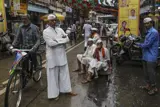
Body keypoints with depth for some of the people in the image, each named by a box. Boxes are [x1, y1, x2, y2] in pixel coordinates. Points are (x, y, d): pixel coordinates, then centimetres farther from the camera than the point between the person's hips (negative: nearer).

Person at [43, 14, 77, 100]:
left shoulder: (60, 30, 10)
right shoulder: (46, 31, -6)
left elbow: (67, 39, -1)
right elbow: (50, 43, -20)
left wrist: (57, 40, -15)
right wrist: (62, 40, -11)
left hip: (62, 54, 5)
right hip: (52, 56, -5)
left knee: (64, 73, 14)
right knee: (53, 75, 4)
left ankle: (67, 90, 28)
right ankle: (54, 93, 17)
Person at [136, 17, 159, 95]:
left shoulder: (154, 32, -16)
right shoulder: (148, 32, 17)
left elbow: (148, 44, -20)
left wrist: (139, 45, -7)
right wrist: (141, 45, 4)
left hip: (151, 57, -10)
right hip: (146, 56, 10)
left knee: (151, 72, -1)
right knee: (146, 72, 17)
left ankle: (154, 88, 12)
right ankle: (148, 85, 30)